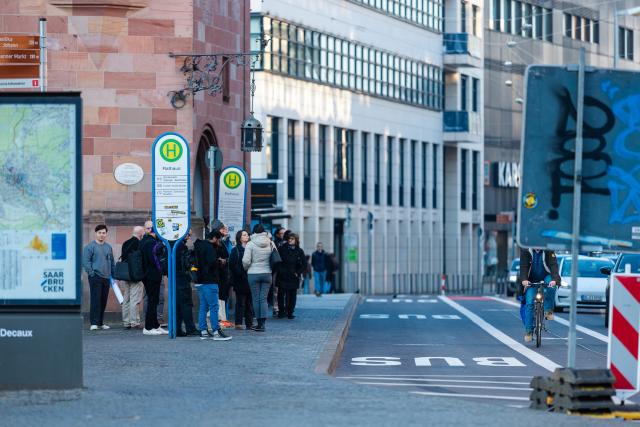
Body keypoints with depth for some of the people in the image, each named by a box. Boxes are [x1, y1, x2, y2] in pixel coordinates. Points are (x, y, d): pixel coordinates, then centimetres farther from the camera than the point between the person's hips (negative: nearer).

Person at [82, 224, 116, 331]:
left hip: (106, 278, 6)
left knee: (103, 301, 8)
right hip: (95, 277, -6)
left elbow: (112, 262, 23)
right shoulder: (90, 246, -3)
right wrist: (91, 273, -14)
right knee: (96, 300, -10)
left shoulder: (108, 247, 16)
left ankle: (101, 322, 15)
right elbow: (85, 261, -8)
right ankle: (94, 323, -10)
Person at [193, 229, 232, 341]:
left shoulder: (199, 247, 17)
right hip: (209, 281, -10)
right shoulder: (209, 247, -13)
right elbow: (212, 262, -24)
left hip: (200, 281, 10)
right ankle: (216, 332, -10)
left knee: (203, 307, 11)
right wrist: (219, 261, -3)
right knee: (214, 306, -8)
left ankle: (203, 331, 11)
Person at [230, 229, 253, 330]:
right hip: (240, 281, -5)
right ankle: (238, 323, 0)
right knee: (240, 302, -4)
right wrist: (240, 274, -14)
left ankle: (249, 323, 10)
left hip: (249, 279, 5)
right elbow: (232, 265, -6)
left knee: (250, 302, 5)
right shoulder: (235, 250, 1)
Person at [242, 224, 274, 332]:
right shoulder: (270, 243, 1)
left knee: (256, 299, 5)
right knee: (264, 298, 3)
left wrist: (246, 268, 9)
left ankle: (260, 323, 6)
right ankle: (263, 323, -6)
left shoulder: (251, 244, -8)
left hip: (254, 274, -3)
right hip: (267, 273, 3)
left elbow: (246, 261, -11)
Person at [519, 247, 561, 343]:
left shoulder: (549, 251, -15)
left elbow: (553, 265, -24)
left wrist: (554, 280, -41)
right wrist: (524, 279, -38)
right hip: (531, 280, 1)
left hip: (546, 277, -1)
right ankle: (528, 331, -9)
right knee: (529, 303, -14)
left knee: (551, 287, -35)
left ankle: (548, 310, -16)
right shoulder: (525, 251, -13)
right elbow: (523, 266, -20)